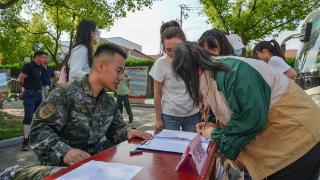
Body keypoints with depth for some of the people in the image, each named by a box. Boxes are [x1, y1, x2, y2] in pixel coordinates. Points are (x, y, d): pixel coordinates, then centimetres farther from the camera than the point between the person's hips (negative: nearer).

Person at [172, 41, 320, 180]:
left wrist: (217, 134, -16)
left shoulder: (232, 70, -28)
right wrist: (215, 127, 0)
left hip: (294, 129, -8)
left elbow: (253, 117, -28)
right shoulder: (213, 74, 2)